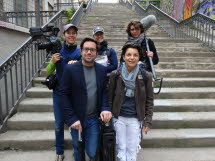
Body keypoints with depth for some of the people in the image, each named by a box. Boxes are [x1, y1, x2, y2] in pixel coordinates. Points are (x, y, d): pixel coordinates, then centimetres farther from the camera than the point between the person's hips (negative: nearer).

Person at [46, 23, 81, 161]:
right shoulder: (58, 50, -1)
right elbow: (48, 72, 3)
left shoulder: (80, 52, -3)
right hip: (59, 92, 1)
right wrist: (52, 61, -18)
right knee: (59, 124, 10)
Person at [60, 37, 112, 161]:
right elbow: (65, 95, -8)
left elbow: (105, 91, 4)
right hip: (77, 119, -1)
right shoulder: (70, 69, -9)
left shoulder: (102, 70, 0)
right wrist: (71, 119, -12)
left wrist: (105, 108, -13)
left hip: (94, 118, 1)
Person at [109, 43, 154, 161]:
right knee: (121, 149, 10)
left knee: (132, 151, 9)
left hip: (136, 119, 0)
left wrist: (148, 121, -1)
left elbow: (149, 100, 1)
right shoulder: (115, 75, -3)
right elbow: (110, 98, 2)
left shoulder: (145, 76, -4)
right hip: (119, 118, 0)